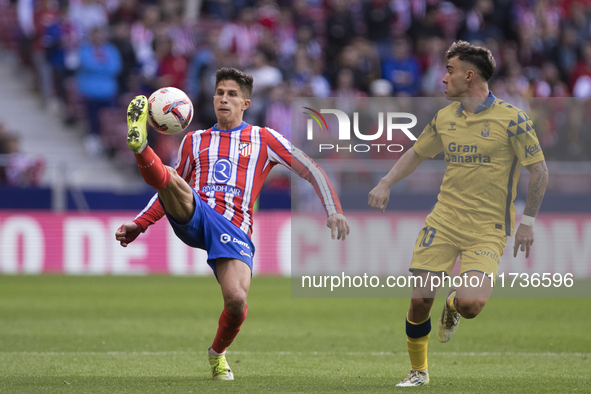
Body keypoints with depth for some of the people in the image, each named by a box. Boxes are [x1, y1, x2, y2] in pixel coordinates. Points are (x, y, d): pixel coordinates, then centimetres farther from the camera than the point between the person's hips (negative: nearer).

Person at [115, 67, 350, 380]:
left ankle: (218, 353, 5)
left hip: (234, 231, -2)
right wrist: (138, 225, 20)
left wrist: (334, 211, -1)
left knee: (236, 299, -23)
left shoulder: (263, 139, 17)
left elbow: (311, 171, 14)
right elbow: (171, 192, 31)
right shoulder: (195, 140, 24)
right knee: (165, 176, -30)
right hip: (193, 217, 2)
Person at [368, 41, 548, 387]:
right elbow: (417, 153, 23)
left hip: (488, 230, -4)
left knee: (470, 304, -21)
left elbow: (539, 170, -4)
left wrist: (528, 222, -5)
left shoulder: (511, 118, -9)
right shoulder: (444, 118, 7)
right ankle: (419, 371, 20)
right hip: (444, 221, 4)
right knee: (420, 299, -3)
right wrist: (386, 183, 9)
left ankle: (453, 307, 19)